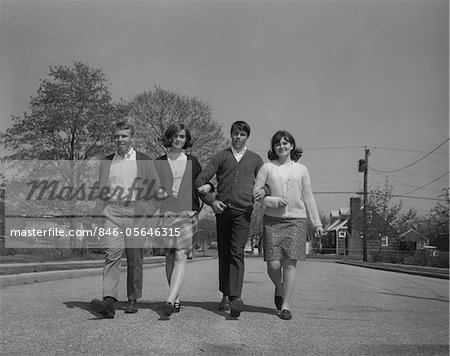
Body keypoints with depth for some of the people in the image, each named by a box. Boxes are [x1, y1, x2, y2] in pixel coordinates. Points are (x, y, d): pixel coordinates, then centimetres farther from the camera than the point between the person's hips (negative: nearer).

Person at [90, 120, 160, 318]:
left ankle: (133, 300, 17)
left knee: (135, 260, 3)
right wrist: (98, 217, 10)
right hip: (112, 213, 1)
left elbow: (156, 189, 6)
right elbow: (101, 191, 19)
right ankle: (109, 302, -23)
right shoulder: (106, 162, 17)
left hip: (135, 214, -1)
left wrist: (146, 211, -5)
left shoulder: (144, 161, 8)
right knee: (112, 255, -14)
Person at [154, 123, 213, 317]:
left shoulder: (192, 162, 13)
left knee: (180, 256, -14)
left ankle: (170, 300, -22)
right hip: (165, 213, 1)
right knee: (169, 258, 4)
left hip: (188, 214, -1)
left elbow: (203, 182, 22)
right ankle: (177, 299, 15)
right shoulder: (159, 163, 10)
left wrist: (208, 187, 1)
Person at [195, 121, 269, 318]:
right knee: (224, 253, 7)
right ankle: (225, 296, 17)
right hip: (222, 210, 2)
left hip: (243, 211, -1)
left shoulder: (255, 159, 15)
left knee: (237, 252, -14)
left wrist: (264, 190, -5)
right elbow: (200, 181, 7)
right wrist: (211, 200, -6)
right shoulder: (220, 157, 12)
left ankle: (235, 297, -19)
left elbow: (267, 182, 19)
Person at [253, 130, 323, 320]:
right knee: (273, 264, -6)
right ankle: (279, 288, 26)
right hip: (272, 219, 0)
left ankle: (286, 305, 2)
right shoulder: (267, 167, 7)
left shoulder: (301, 169, 11)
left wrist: (317, 222, 10)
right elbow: (255, 194, 4)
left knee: (290, 263, -6)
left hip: (296, 220, 1)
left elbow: (308, 197, 13)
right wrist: (273, 201, -12)